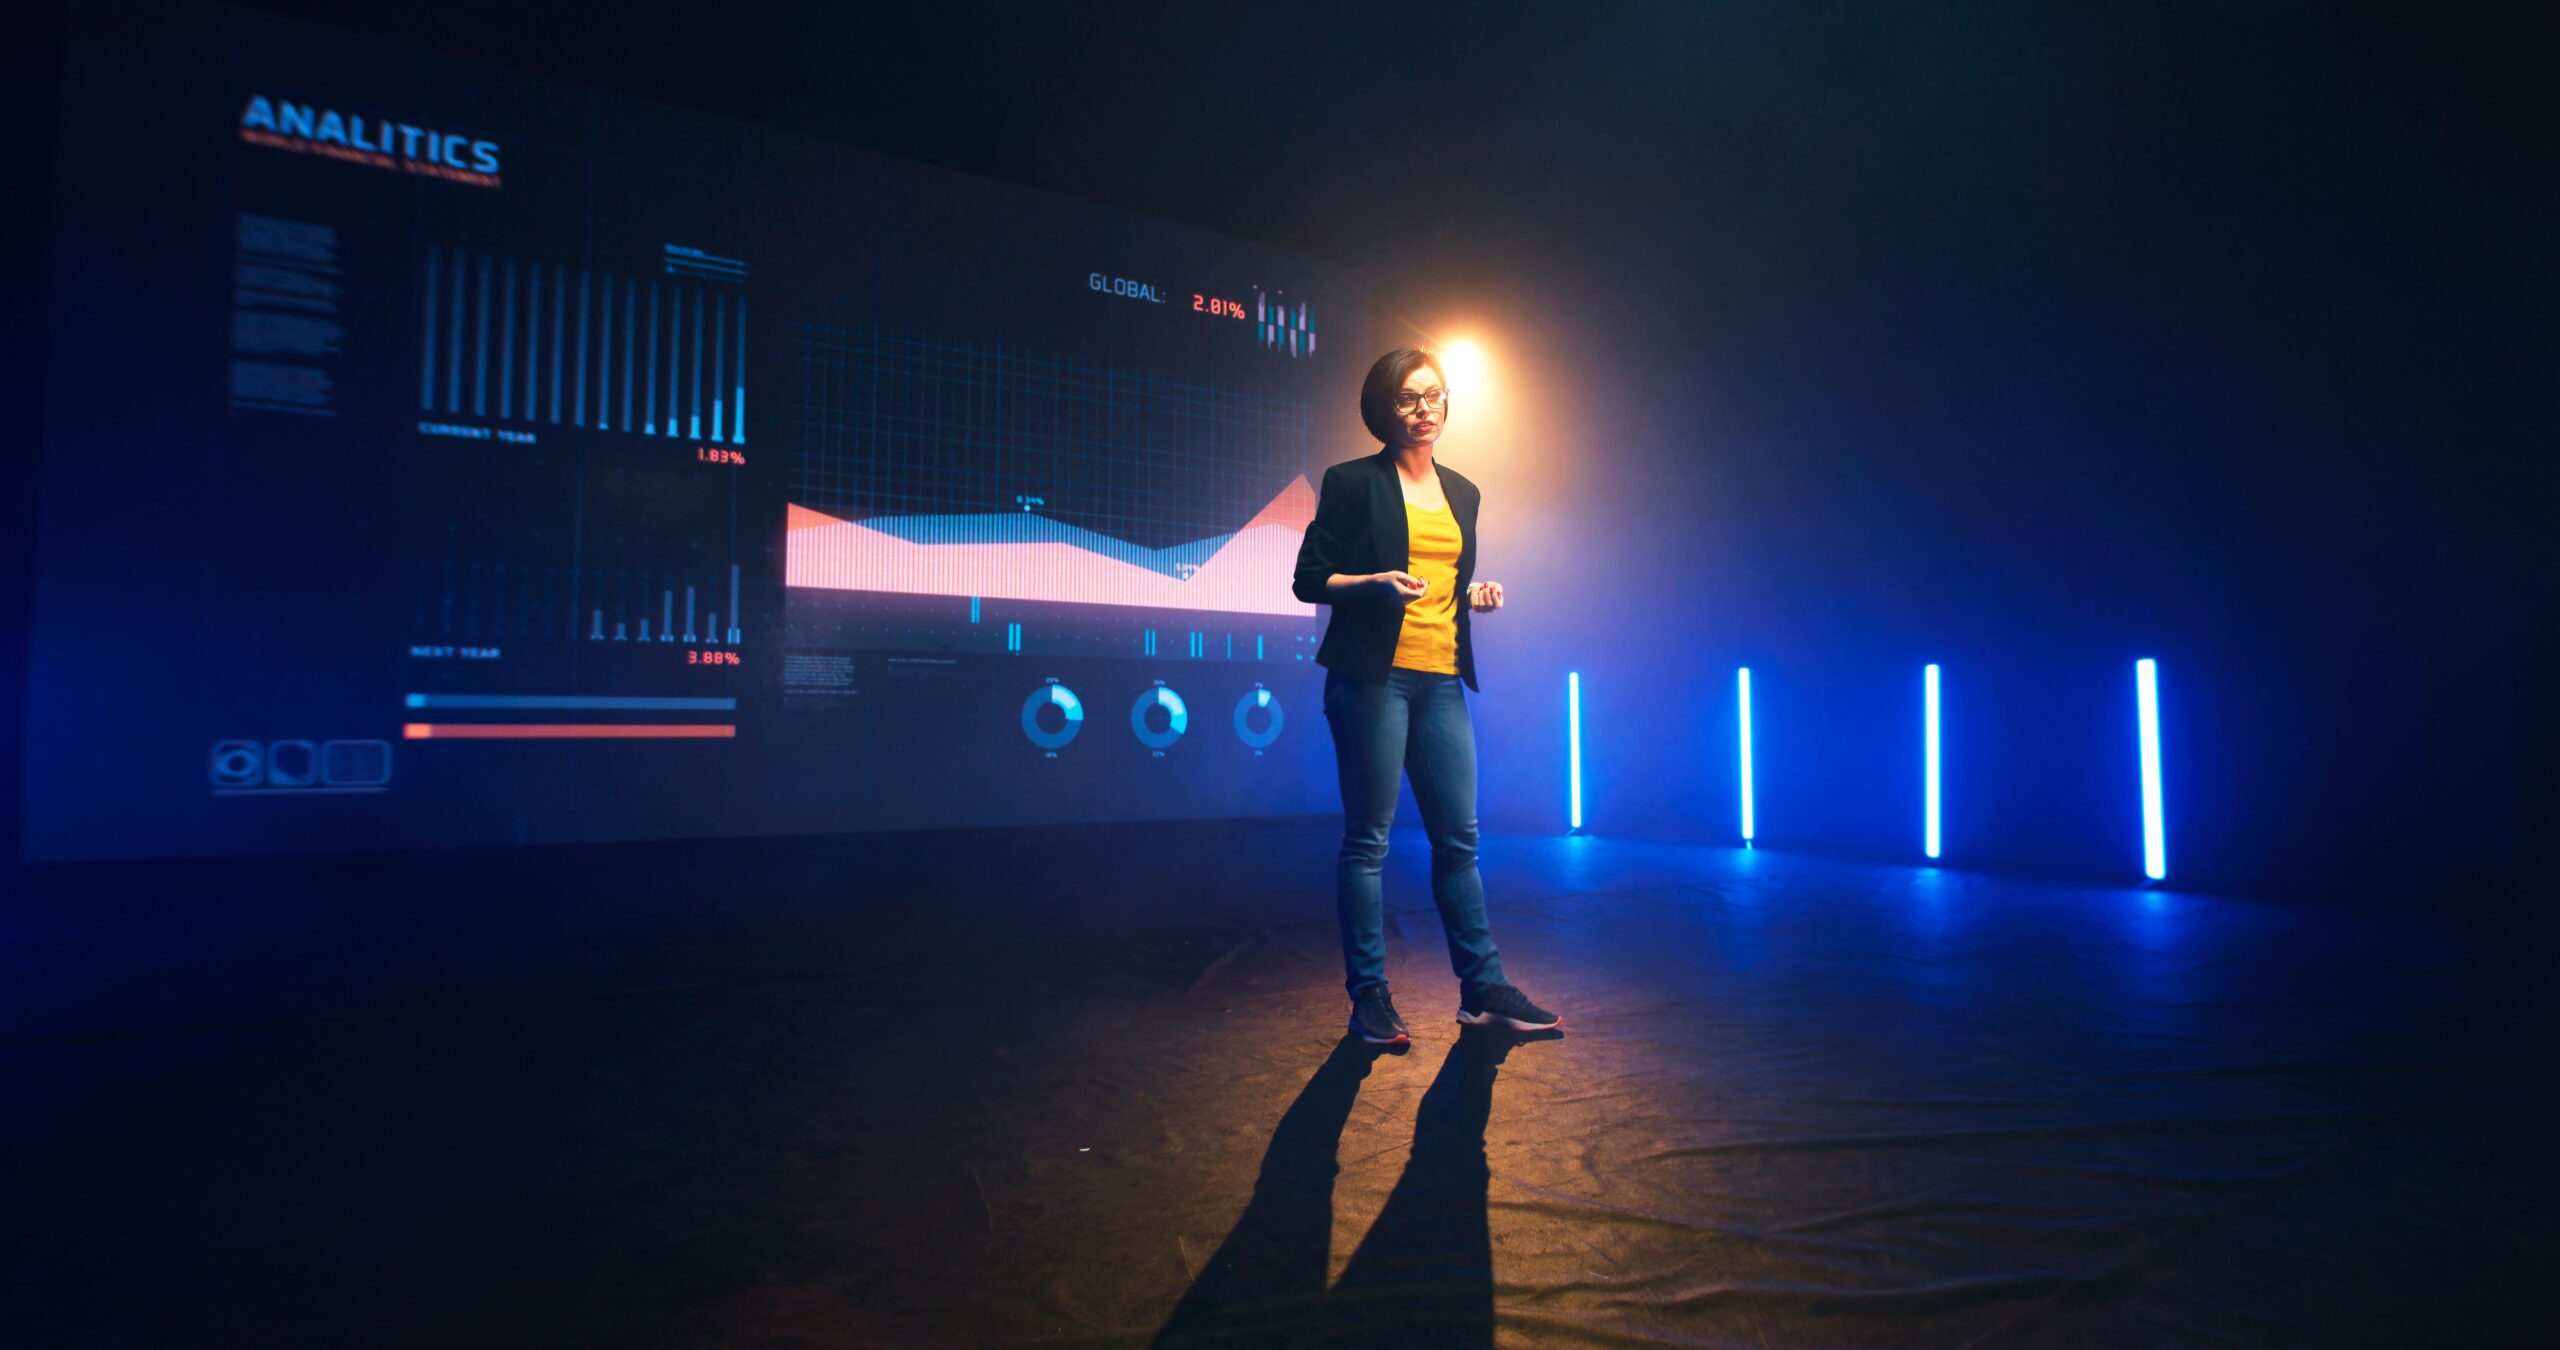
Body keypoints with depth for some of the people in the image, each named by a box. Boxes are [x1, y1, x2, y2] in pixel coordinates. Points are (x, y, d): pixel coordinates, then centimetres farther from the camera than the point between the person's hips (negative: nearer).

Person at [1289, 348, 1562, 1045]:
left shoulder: (1462, 492, 18)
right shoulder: (1353, 482, 0)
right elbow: (1309, 579, -2)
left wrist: (1477, 596, 6)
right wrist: (1376, 582, -18)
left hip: (1442, 680, 6)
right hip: (1374, 678, -5)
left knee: (1459, 837, 8)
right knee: (1368, 838, -1)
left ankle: (1483, 987, 17)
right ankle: (1369, 997, 9)